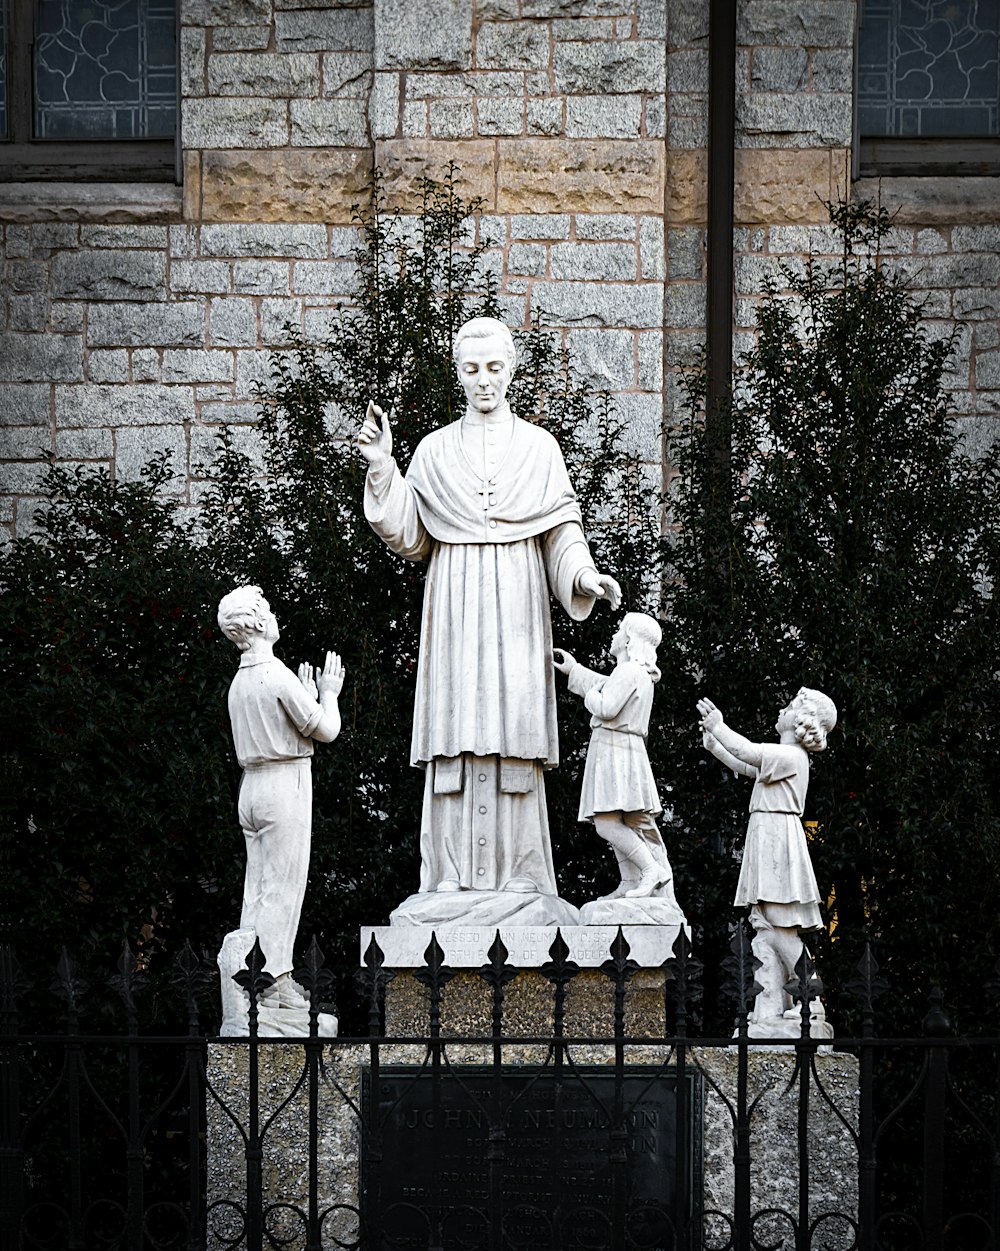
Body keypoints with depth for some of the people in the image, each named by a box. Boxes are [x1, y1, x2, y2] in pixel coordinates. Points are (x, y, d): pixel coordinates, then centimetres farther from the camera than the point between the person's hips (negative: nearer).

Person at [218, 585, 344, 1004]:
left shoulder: (240, 682, 13)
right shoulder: (278, 676, -14)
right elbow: (325, 730, -9)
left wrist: (307, 696, 27)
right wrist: (329, 693, 8)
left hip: (252, 786, 8)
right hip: (285, 785, -8)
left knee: (257, 886, 10)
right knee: (282, 886, -6)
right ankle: (275, 981, -6)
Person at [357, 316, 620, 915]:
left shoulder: (539, 446, 9)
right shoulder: (435, 450, 11)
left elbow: (562, 532, 5)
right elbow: (409, 538, 8)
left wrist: (584, 576, -13)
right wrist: (382, 469, -2)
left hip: (516, 609, -1)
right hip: (456, 607, 1)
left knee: (514, 732, -5)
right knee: (456, 734, -4)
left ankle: (518, 876, -3)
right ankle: (454, 881, -3)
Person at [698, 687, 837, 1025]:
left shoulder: (789, 755, -12)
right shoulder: (784, 756, 18)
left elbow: (745, 751, -20)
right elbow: (743, 766, 27)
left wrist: (718, 727, -7)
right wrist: (713, 746, 22)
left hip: (777, 842, -10)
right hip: (767, 843, 10)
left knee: (779, 927, -8)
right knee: (766, 928, 5)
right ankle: (769, 1009, 4)